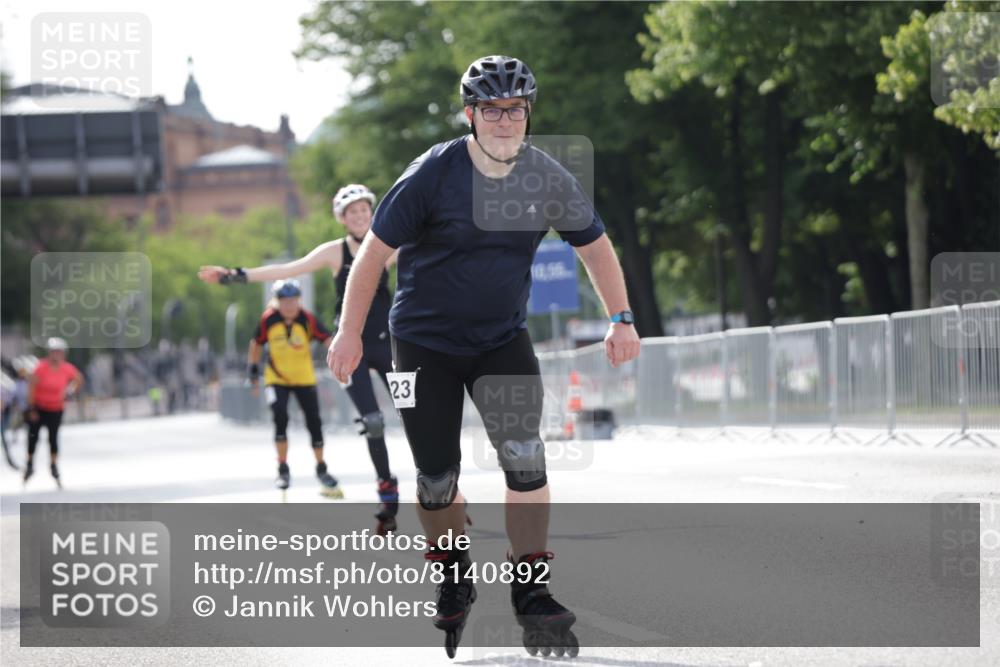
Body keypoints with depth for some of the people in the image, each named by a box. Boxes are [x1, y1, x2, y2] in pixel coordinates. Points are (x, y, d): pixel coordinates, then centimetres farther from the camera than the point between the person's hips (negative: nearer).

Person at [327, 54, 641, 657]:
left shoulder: (547, 177, -7)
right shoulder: (434, 174, -17)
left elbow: (595, 244, 7)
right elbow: (375, 250, -10)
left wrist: (621, 319, -2)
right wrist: (350, 332, -13)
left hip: (504, 338, 2)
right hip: (426, 341, -2)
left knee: (525, 455, -17)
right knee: (437, 477, 1)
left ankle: (531, 589, -9)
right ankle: (454, 580, 27)